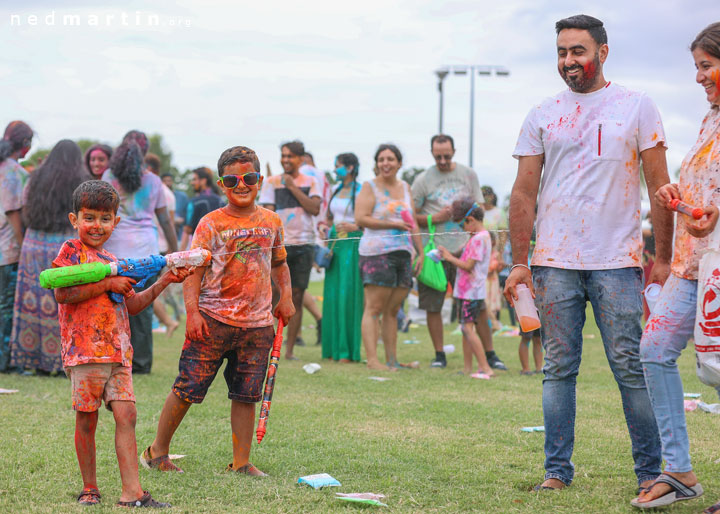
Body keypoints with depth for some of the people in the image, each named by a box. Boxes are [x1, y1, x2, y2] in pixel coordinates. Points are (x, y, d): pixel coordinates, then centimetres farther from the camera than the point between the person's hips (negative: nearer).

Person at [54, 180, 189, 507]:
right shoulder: (71, 250, 0)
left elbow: (131, 305, 23)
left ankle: (132, 492, -6)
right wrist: (107, 284, -14)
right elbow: (62, 293, -14)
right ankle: (89, 489, 16)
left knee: (126, 414, -4)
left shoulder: (113, 262, 20)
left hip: (118, 352, 6)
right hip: (85, 349, -6)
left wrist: (163, 282, 14)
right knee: (86, 419, 2)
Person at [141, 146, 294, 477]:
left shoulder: (271, 222, 10)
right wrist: (192, 311, -14)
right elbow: (194, 269, -5)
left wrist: (285, 296, 9)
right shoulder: (211, 224, -3)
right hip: (213, 319, -4)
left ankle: (241, 461, 15)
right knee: (188, 387, -2)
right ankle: (157, 451, 13)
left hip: (257, 323, 4)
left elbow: (279, 264, 23)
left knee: (246, 394, 6)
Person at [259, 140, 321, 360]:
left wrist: (293, 187, -7)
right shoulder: (272, 182, 5)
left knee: (297, 298, 4)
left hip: (304, 245, 2)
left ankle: (290, 349, 9)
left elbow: (315, 209, -5)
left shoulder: (310, 182, 9)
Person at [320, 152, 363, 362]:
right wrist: (325, 229, 7)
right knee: (332, 295, 5)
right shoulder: (336, 191, 16)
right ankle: (333, 348, 10)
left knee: (348, 294, -9)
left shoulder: (360, 192, -5)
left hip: (353, 244, -7)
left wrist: (354, 226, -21)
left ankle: (348, 351, -6)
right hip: (335, 244, 7)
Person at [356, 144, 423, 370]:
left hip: (403, 254, 6)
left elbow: (413, 223, 23)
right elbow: (361, 218, -10)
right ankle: (372, 360, -14)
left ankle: (392, 360, 11)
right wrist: (393, 224, -12)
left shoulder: (405, 187, 19)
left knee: (392, 310, 8)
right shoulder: (369, 187, 1)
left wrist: (421, 252, 18)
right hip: (376, 252, -6)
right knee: (374, 309, -9)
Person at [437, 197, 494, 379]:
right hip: (468, 290, 10)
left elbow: (468, 265, -19)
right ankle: (467, 368, 17)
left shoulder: (479, 238, -16)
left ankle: (485, 368, -15)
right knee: (466, 327, 13)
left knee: (468, 327, -13)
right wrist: (451, 255, 11)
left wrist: (449, 257, -7)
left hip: (472, 291, -10)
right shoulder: (483, 236, 16)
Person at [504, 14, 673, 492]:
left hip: (617, 262, -2)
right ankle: (557, 470, 11)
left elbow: (659, 186, 4)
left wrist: (663, 258, -1)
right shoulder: (542, 116, 10)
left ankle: (650, 471, 5)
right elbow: (524, 192, 10)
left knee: (632, 368, -3)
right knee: (559, 368, 5)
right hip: (554, 261, 2)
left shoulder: (636, 106, 5)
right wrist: (519, 262, 3)